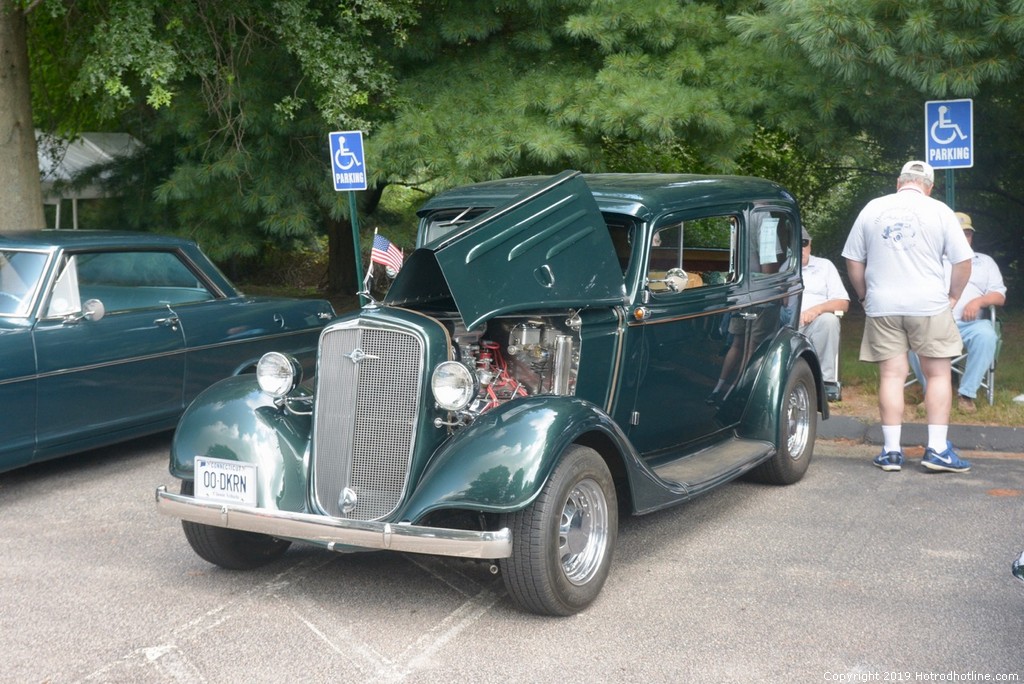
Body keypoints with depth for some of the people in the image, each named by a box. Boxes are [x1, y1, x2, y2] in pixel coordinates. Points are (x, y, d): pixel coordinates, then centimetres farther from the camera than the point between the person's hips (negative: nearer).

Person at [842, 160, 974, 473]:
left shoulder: (872, 209, 7)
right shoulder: (939, 212, 0)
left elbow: (853, 260, 9)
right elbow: (963, 261, -3)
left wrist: (865, 295, 18)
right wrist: (953, 296, 10)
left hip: (882, 307, 2)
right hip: (928, 306, -2)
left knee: (891, 375, 5)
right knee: (938, 375, 8)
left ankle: (891, 450, 5)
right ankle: (937, 448, 5)